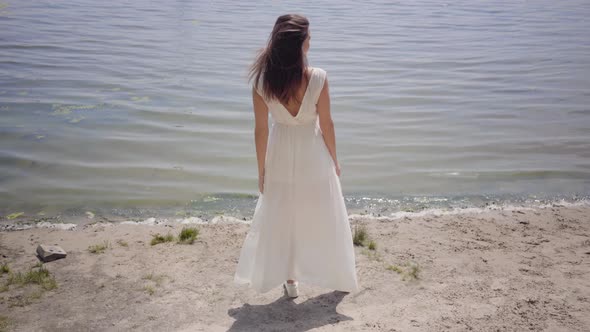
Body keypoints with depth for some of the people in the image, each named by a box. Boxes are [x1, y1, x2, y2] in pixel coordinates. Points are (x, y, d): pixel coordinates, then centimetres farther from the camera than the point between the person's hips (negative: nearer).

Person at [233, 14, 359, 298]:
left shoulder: (261, 81, -16)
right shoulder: (317, 78, -21)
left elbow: (261, 129, -9)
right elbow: (326, 124, -12)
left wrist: (262, 169, 3)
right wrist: (334, 160, 4)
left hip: (280, 159, 2)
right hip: (313, 158, -1)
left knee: (282, 219, 19)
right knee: (324, 218, 17)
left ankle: (290, 280, 32)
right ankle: (339, 278, 34)